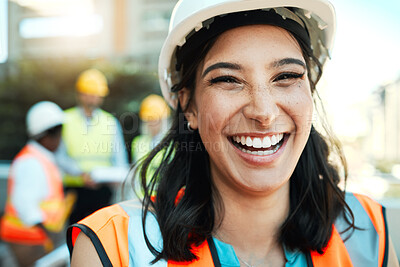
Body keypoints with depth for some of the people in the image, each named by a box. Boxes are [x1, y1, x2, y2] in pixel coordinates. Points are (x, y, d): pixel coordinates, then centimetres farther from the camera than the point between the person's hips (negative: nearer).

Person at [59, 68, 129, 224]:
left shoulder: (111, 122, 10)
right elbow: (60, 156, -1)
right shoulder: (66, 120, 5)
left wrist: (117, 176, -14)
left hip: (103, 190, 1)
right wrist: (81, 173, -17)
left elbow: (120, 158, 7)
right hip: (75, 189, -1)